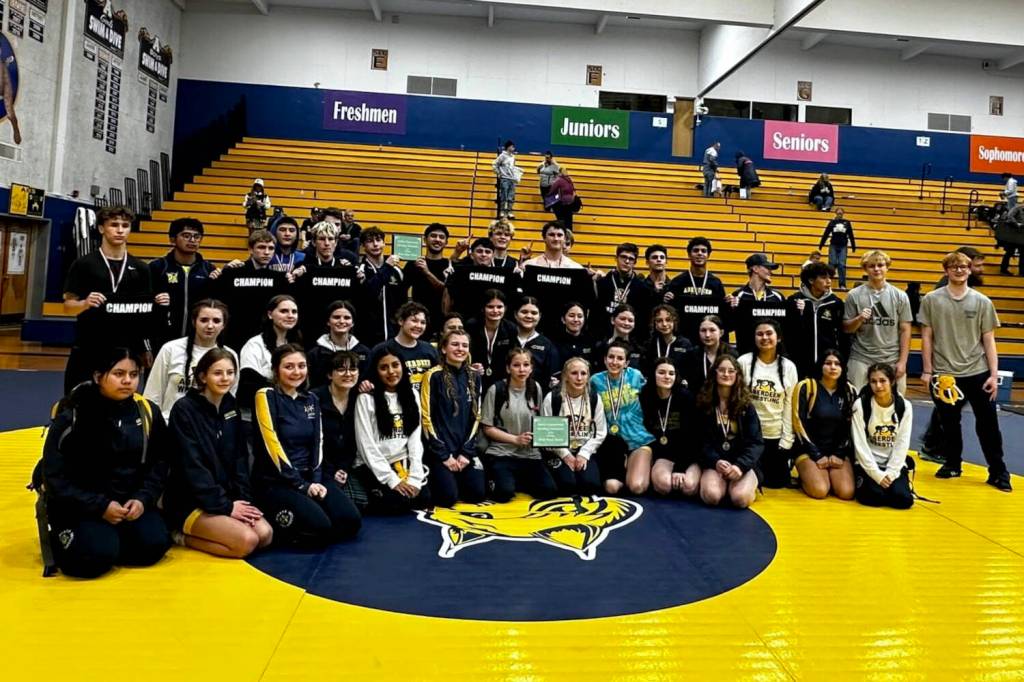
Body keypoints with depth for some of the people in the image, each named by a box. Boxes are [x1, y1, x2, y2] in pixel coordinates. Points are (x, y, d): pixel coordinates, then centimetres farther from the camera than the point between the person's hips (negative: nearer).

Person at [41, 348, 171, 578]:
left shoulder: (147, 411, -1)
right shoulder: (72, 415, -12)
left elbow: (158, 464, 5)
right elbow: (55, 478, -11)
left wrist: (143, 499, -12)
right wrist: (100, 506, -19)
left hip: (130, 501, 3)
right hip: (80, 505, -3)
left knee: (154, 544, -20)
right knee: (97, 556, -25)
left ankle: (109, 540, 7)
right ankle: (61, 541, 7)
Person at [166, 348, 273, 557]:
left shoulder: (231, 406, 7)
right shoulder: (184, 410, -13)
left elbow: (240, 457, 8)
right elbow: (192, 467, -17)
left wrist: (243, 499, -5)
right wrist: (224, 506, -16)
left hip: (227, 496, 7)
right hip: (189, 501, -7)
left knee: (265, 534, -14)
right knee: (246, 541, -23)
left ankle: (196, 533, 3)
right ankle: (183, 536, -1)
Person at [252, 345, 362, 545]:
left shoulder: (311, 400, 13)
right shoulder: (266, 396, -7)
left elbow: (317, 443, 10)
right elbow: (273, 446, -13)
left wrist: (316, 480, -6)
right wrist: (301, 485, -15)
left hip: (310, 477, 6)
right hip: (275, 481, -6)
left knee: (351, 521, -14)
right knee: (320, 527, -27)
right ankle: (274, 525, 1)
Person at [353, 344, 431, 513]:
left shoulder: (412, 396, 7)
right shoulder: (366, 399, -8)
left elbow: (416, 439, 2)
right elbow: (366, 446, -11)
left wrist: (414, 477, -9)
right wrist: (392, 479, -15)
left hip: (403, 464, 4)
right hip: (373, 467, -4)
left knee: (423, 499, -14)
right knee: (399, 502, -23)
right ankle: (371, 501, 5)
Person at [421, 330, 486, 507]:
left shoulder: (473, 377, 8)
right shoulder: (433, 376, -7)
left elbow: (475, 417, 8)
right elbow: (427, 418, -9)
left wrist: (466, 452, -2)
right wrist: (444, 455, -11)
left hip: (465, 449, 5)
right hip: (439, 449, -4)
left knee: (477, 494, -7)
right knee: (448, 497, -16)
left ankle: (453, 480, 24)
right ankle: (430, 483, 16)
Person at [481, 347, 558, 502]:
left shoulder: (536, 388, 5)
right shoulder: (496, 390, -8)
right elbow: (488, 428, -6)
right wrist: (516, 439, -15)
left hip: (530, 454, 4)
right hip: (501, 453, -4)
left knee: (549, 491, -15)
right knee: (504, 493, -27)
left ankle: (513, 481, 13)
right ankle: (495, 481, 10)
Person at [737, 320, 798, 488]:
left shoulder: (788, 367, 0)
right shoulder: (744, 362, -6)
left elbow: (790, 406, 0)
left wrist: (787, 439, -3)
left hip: (777, 436, 1)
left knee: (778, 484, 7)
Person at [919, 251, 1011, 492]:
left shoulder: (982, 302, 2)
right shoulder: (931, 300, 0)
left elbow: (989, 340, 2)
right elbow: (926, 337, 2)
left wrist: (994, 374, -3)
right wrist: (927, 370, -2)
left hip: (978, 373, 0)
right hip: (944, 373, 0)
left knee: (988, 424, 4)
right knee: (949, 424, 12)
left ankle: (998, 472, 17)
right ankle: (953, 464, 29)